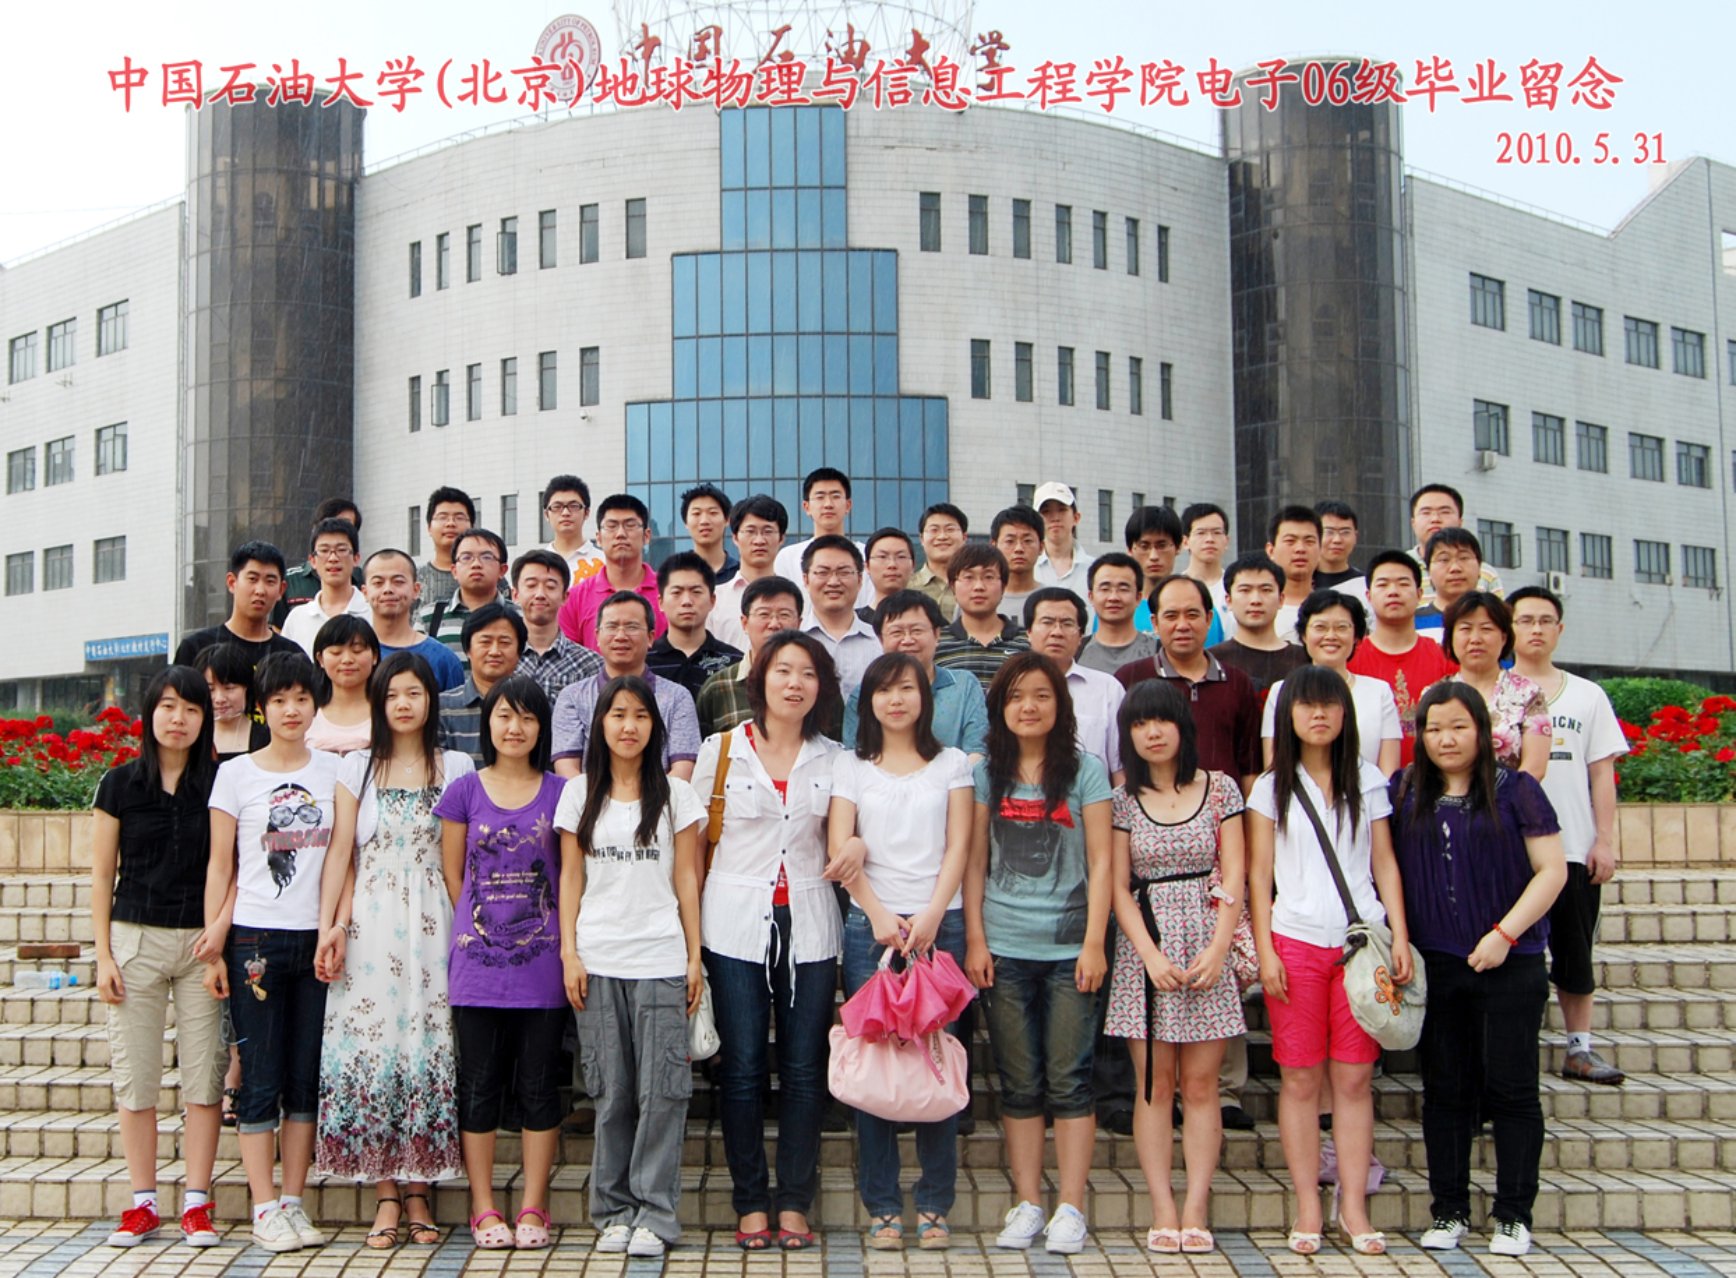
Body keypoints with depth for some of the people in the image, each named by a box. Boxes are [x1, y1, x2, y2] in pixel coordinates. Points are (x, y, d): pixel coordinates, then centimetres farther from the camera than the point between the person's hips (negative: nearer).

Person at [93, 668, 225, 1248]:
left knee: (204, 1075, 0)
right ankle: (143, 1203, 15)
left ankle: (197, 1203, 9)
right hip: (136, 938, 0)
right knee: (135, 1075, 4)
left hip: (202, 940, 0)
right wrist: (103, 955, 0)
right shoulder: (120, 783, 3)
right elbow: (102, 875, 5)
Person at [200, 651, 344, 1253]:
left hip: (317, 939, 2)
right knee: (262, 1079, 0)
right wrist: (215, 944, -2)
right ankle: (264, 1209, 8)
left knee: (306, 1078, 6)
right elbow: (221, 866, 3)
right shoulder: (236, 774, 2)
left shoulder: (335, 770, 7)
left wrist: (336, 929, -6)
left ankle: (293, 1202, 16)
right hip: (255, 940, -2)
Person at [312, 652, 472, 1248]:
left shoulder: (456, 767, 8)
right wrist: (329, 925, -5)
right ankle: (386, 1195, 5)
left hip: (433, 926, -1)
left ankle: (418, 1192, 7)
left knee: (429, 1044, -2)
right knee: (370, 1043, -3)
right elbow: (340, 853, 5)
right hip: (370, 924, 1)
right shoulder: (358, 768, 10)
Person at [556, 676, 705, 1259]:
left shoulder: (676, 795, 6)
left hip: (661, 960, -1)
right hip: (598, 962, 1)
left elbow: (687, 879, 5)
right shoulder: (579, 795, 10)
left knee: (661, 1090, -3)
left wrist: (694, 957, 1)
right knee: (611, 1093, 4)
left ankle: (654, 1214, 5)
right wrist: (569, 953, 1)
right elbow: (570, 878, 10)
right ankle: (613, 1212, 14)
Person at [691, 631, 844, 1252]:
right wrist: (689, 923, 2)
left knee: (804, 1066, 3)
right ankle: (750, 1204, 11)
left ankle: (794, 1203, 13)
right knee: (742, 1066, 0)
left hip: (809, 926, 2)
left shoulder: (832, 760, 8)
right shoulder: (722, 750, 3)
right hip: (737, 925, -1)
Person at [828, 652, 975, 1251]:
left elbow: (957, 847, 5)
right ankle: (882, 1206, 6)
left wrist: (931, 917, -8)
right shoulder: (849, 765, 11)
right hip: (870, 926, 0)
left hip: (939, 924, 0)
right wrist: (881, 917, -9)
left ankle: (934, 1206, 5)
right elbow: (841, 848, 2)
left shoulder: (952, 764, 13)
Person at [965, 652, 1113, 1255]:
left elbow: (1100, 863, 0)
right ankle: (1027, 1205, 15)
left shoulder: (1086, 770, 2)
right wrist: (974, 940, 1)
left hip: (1068, 948, -2)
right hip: (1004, 949, 2)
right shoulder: (986, 773, 8)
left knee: (1069, 1080, 0)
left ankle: (1070, 1208, 8)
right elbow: (974, 862, 8)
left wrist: (1094, 943, -6)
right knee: (1019, 1084, 7)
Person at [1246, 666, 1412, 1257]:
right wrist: (1265, 948, -4)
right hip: (1295, 941, -1)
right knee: (1300, 1078, 1)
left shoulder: (1368, 782, 10)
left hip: (1361, 940, 1)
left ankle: (1353, 1206, 10)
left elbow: (1384, 863, 10)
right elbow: (1259, 874, 4)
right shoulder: (1272, 788, 6)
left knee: (1354, 1077, 1)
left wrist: (1400, 936, 1)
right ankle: (1307, 1209, 8)